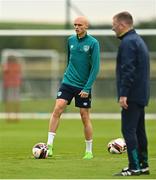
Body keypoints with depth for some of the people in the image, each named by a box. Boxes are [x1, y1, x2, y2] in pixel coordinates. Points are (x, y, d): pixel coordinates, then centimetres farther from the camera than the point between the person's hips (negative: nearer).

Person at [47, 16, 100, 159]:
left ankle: (89, 151, 16)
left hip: (83, 87, -3)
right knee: (57, 109, -14)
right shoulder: (71, 40, 6)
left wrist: (87, 88, -16)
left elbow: (95, 67, -11)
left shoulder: (93, 43, -9)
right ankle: (49, 145, -15)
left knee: (85, 117, 4)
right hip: (68, 83, 3)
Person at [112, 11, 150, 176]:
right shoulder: (138, 40, 18)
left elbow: (128, 70, -22)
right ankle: (143, 165, 17)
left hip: (132, 95, -10)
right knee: (139, 130, 13)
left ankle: (135, 167, -12)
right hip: (141, 95, 10)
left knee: (128, 130, -9)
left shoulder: (128, 42, -14)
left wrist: (123, 94, -22)